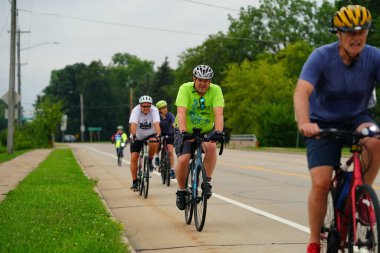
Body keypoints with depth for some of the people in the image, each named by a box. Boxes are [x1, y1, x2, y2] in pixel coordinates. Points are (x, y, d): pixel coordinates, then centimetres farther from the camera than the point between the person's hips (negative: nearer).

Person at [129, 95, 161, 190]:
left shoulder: (154, 110, -21)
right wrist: (134, 136, -51)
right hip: (137, 136, 0)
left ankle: (150, 161, -5)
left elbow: (156, 124, -33)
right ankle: (134, 182, 1)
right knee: (134, 157, -10)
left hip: (150, 135, 0)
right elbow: (133, 124, -36)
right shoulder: (136, 110, -23)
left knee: (154, 143, -34)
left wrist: (158, 135, -49)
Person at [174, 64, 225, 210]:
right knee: (183, 160, -21)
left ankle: (207, 182, -16)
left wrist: (218, 131, -44)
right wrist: (183, 132, -45)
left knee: (211, 147, -32)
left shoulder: (215, 90, -15)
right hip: (186, 131, -1)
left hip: (207, 131, 1)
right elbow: (181, 112, -30)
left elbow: (218, 113, -27)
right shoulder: (185, 89, -19)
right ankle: (181, 191, 4)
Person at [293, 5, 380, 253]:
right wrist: (304, 123, -53)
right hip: (324, 123, -2)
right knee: (321, 184, -15)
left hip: (357, 118, 2)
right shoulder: (322, 57, -21)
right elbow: (302, 92, -33)